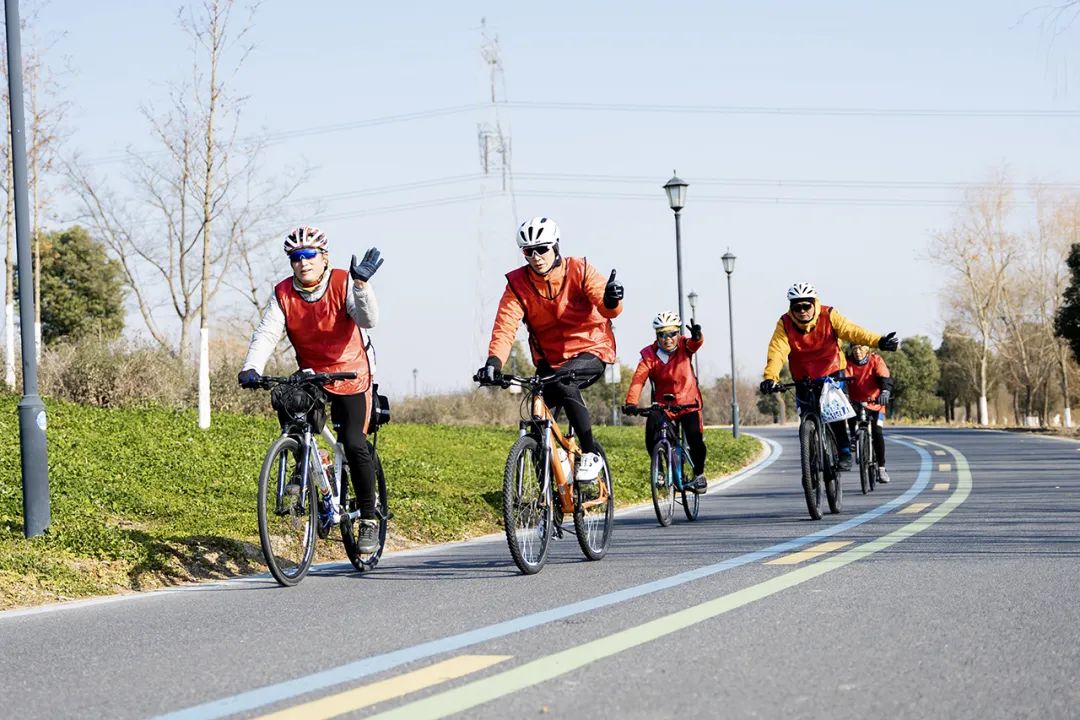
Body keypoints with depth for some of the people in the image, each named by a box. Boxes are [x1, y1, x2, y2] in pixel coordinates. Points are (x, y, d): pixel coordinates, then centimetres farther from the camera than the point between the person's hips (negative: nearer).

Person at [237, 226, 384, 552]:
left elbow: (367, 320, -31)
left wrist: (361, 284, -49)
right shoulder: (283, 293, -8)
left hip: (351, 375, -4)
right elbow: (266, 333, -18)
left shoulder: (343, 283, -17)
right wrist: (251, 368, -35)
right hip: (310, 375, 4)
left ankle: (369, 518, 0)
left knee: (354, 445, -15)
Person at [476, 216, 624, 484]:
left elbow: (607, 308, -25)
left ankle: (590, 454, -23)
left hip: (590, 352, -4)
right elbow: (505, 324, -19)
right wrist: (493, 361, -37)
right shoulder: (517, 283, -7)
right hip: (549, 359, 4)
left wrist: (611, 299, -50)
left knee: (563, 382, -34)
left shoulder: (579, 270, -12)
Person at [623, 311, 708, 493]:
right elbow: (638, 379, -25)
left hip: (688, 404, 0)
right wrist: (630, 403, -42)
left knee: (695, 439, -17)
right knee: (651, 430, -22)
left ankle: (699, 474, 11)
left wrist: (697, 336, -57)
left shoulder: (684, 346, -8)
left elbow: (695, 344, -31)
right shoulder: (649, 355, -12)